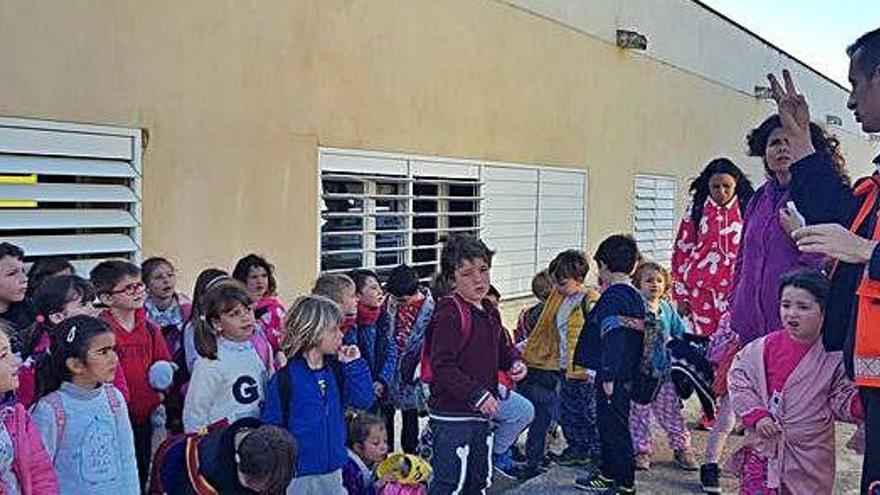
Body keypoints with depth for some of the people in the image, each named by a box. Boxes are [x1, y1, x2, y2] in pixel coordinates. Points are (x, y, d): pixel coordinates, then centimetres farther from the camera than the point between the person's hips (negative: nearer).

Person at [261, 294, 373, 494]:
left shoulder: (335, 369, 2)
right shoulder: (286, 376, -15)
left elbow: (363, 401, -2)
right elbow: (272, 428, -10)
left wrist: (355, 365, -10)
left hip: (333, 471, 5)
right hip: (298, 476, -5)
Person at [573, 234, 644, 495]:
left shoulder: (613, 296, -18)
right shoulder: (635, 295, 11)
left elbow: (613, 339, -24)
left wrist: (608, 376, -21)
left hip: (613, 377, -10)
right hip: (627, 374, 10)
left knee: (615, 427, 0)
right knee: (608, 423, 19)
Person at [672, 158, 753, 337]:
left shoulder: (746, 209, 3)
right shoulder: (697, 209, 6)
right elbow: (682, 250, 7)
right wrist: (680, 294, 4)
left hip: (735, 290, -1)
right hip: (701, 289, 1)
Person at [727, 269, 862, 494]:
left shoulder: (833, 357, -4)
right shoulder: (764, 347, -5)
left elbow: (841, 401, 2)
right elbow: (738, 381, -2)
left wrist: (861, 402, -18)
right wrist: (756, 415, -11)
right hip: (764, 446, 0)